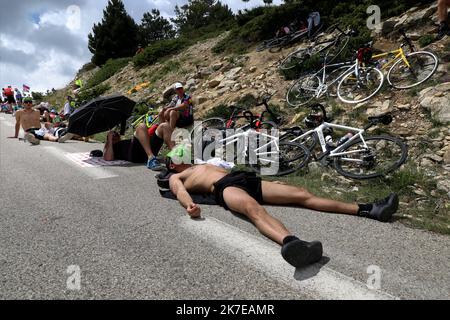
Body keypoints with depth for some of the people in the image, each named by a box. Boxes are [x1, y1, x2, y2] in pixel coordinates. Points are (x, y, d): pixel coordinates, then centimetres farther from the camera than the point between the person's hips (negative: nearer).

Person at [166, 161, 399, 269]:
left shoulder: (202, 165, 41)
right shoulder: (176, 178, 21)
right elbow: (180, 191, -2)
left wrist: (266, 181, 30)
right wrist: (190, 205, -28)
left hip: (243, 179, 7)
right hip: (225, 188, -7)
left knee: (302, 194, -9)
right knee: (254, 209, -43)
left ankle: (368, 210, -15)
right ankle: (290, 242, -73)